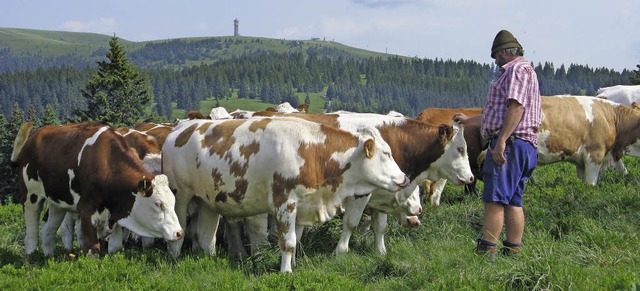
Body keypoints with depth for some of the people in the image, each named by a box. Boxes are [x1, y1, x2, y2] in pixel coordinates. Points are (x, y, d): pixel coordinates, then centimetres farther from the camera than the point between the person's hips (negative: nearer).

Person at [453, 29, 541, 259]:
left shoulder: (518, 69, -5)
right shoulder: (515, 72, 28)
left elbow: (516, 107, -20)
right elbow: (500, 114, 36)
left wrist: (502, 140, -26)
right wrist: (469, 120, 46)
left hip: (510, 143, -10)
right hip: (516, 146, 10)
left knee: (494, 198, -13)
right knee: (512, 200, 8)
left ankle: (487, 251, -17)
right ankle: (512, 251, 7)